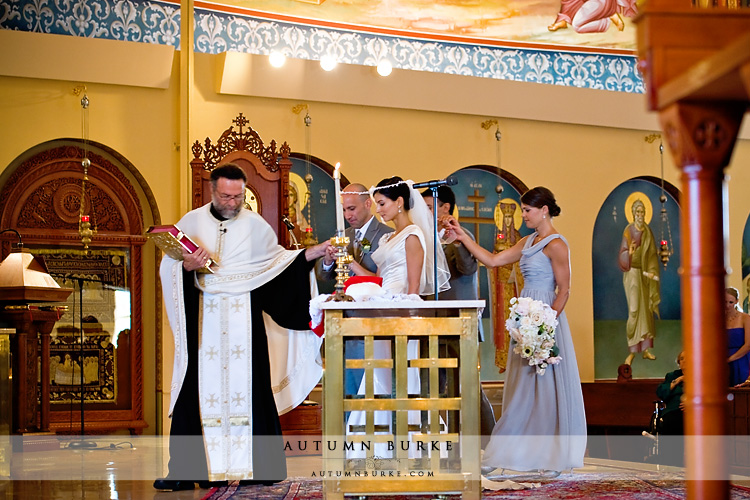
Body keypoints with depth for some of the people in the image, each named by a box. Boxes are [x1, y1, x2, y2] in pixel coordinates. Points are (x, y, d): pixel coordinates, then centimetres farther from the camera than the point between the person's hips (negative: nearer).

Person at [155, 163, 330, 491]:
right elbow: (169, 265, 7)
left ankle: (254, 467, 2)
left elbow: (276, 258, 15)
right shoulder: (191, 222, 7)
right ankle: (188, 469, -2)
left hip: (245, 319, 0)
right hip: (203, 318, 0)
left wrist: (313, 253, 4)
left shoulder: (254, 224, 8)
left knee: (247, 387, -2)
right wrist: (188, 266, -14)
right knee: (202, 388, -4)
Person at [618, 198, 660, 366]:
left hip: (646, 273, 5)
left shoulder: (648, 231, 7)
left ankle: (645, 349, 14)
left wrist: (652, 271, -5)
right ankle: (632, 352, -3)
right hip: (632, 272, -5)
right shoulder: (628, 231, -8)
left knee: (647, 309, 7)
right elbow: (622, 254, -11)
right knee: (634, 310, -9)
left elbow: (652, 254, 9)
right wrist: (629, 253, -33)